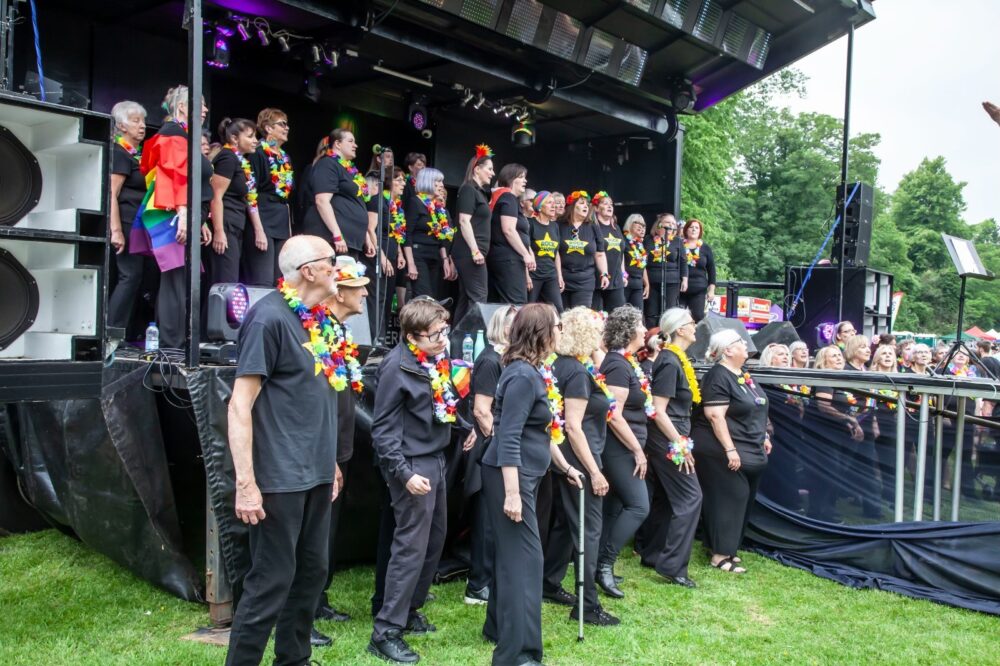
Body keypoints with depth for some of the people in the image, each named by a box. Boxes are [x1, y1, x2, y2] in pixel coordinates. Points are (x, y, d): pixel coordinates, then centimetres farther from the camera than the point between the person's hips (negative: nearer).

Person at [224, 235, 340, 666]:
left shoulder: (317, 320, 9)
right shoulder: (269, 317, -15)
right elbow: (240, 404, -18)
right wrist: (246, 483, -21)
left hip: (316, 474, 8)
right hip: (280, 477, -8)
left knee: (312, 573, 16)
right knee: (271, 581, 1)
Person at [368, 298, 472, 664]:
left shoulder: (436, 358, 5)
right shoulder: (397, 366, -18)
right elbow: (383, 428, -18)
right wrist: (404, 473, -22)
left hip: (436, 458, 9)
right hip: (413, 464, -9)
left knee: (435, 539, 16)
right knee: (411, 546, -5)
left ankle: (408, 610, 31)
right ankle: (385, 632, 5)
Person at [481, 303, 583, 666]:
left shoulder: (537, 371, 10)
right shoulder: (522, 375, -20)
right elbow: (509, 438, -23)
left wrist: (564, 465, 25)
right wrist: (512, 493, -24)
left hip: (525, 474, 10)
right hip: (509, 476, -10)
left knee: (511, 554, 19)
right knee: (524, 558, -6)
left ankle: (499, 627, 34)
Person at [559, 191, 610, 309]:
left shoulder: (593, 229, 10)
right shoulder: (560, 226, 2)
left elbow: (600, 255, 11)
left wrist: (604, 274, 0)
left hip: (585, 281, 1)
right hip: (562, 279, -1)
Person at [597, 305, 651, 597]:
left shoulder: (626, 362, 12)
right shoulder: (618, 365, -18)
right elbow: (614, 416, -21)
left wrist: (636, 448, 19)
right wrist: (638, 451, -16)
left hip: (622, 450, 10)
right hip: (620, 449, -10)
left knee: (613, 507, 13)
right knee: (638, 506, -9)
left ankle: (600, 565, 20)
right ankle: (605, 564, -3)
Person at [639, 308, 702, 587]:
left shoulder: (675, 359, 12)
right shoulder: (670, 362, -17)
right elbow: (658, 411, -21)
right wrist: (680, 445, -20)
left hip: (667, 441, 10)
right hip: (669, 441, -10)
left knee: (665, 498, 15)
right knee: (690, 497, -7)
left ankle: (652, 555, 25)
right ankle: (673, 565, -4)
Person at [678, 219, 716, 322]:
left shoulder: (706, 248, 8)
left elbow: (711, 270, 8)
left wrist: (711, 290, 3)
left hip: (699, 290, 1)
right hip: (679, 289, -1)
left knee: (698, 318, -1)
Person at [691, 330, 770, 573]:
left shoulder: (744, 375, 13)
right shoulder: (718, 376, -16)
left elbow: (756, 410, 23)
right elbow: (715, 416, -22)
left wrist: (764, 436, 19)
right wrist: (730, 449, -24)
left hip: (750, 452, 10)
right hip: (723, 451, -10)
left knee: (742, 499, 13)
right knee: (728, 499, -6)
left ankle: (727, 548, 24)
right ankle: (720, 555, 3)